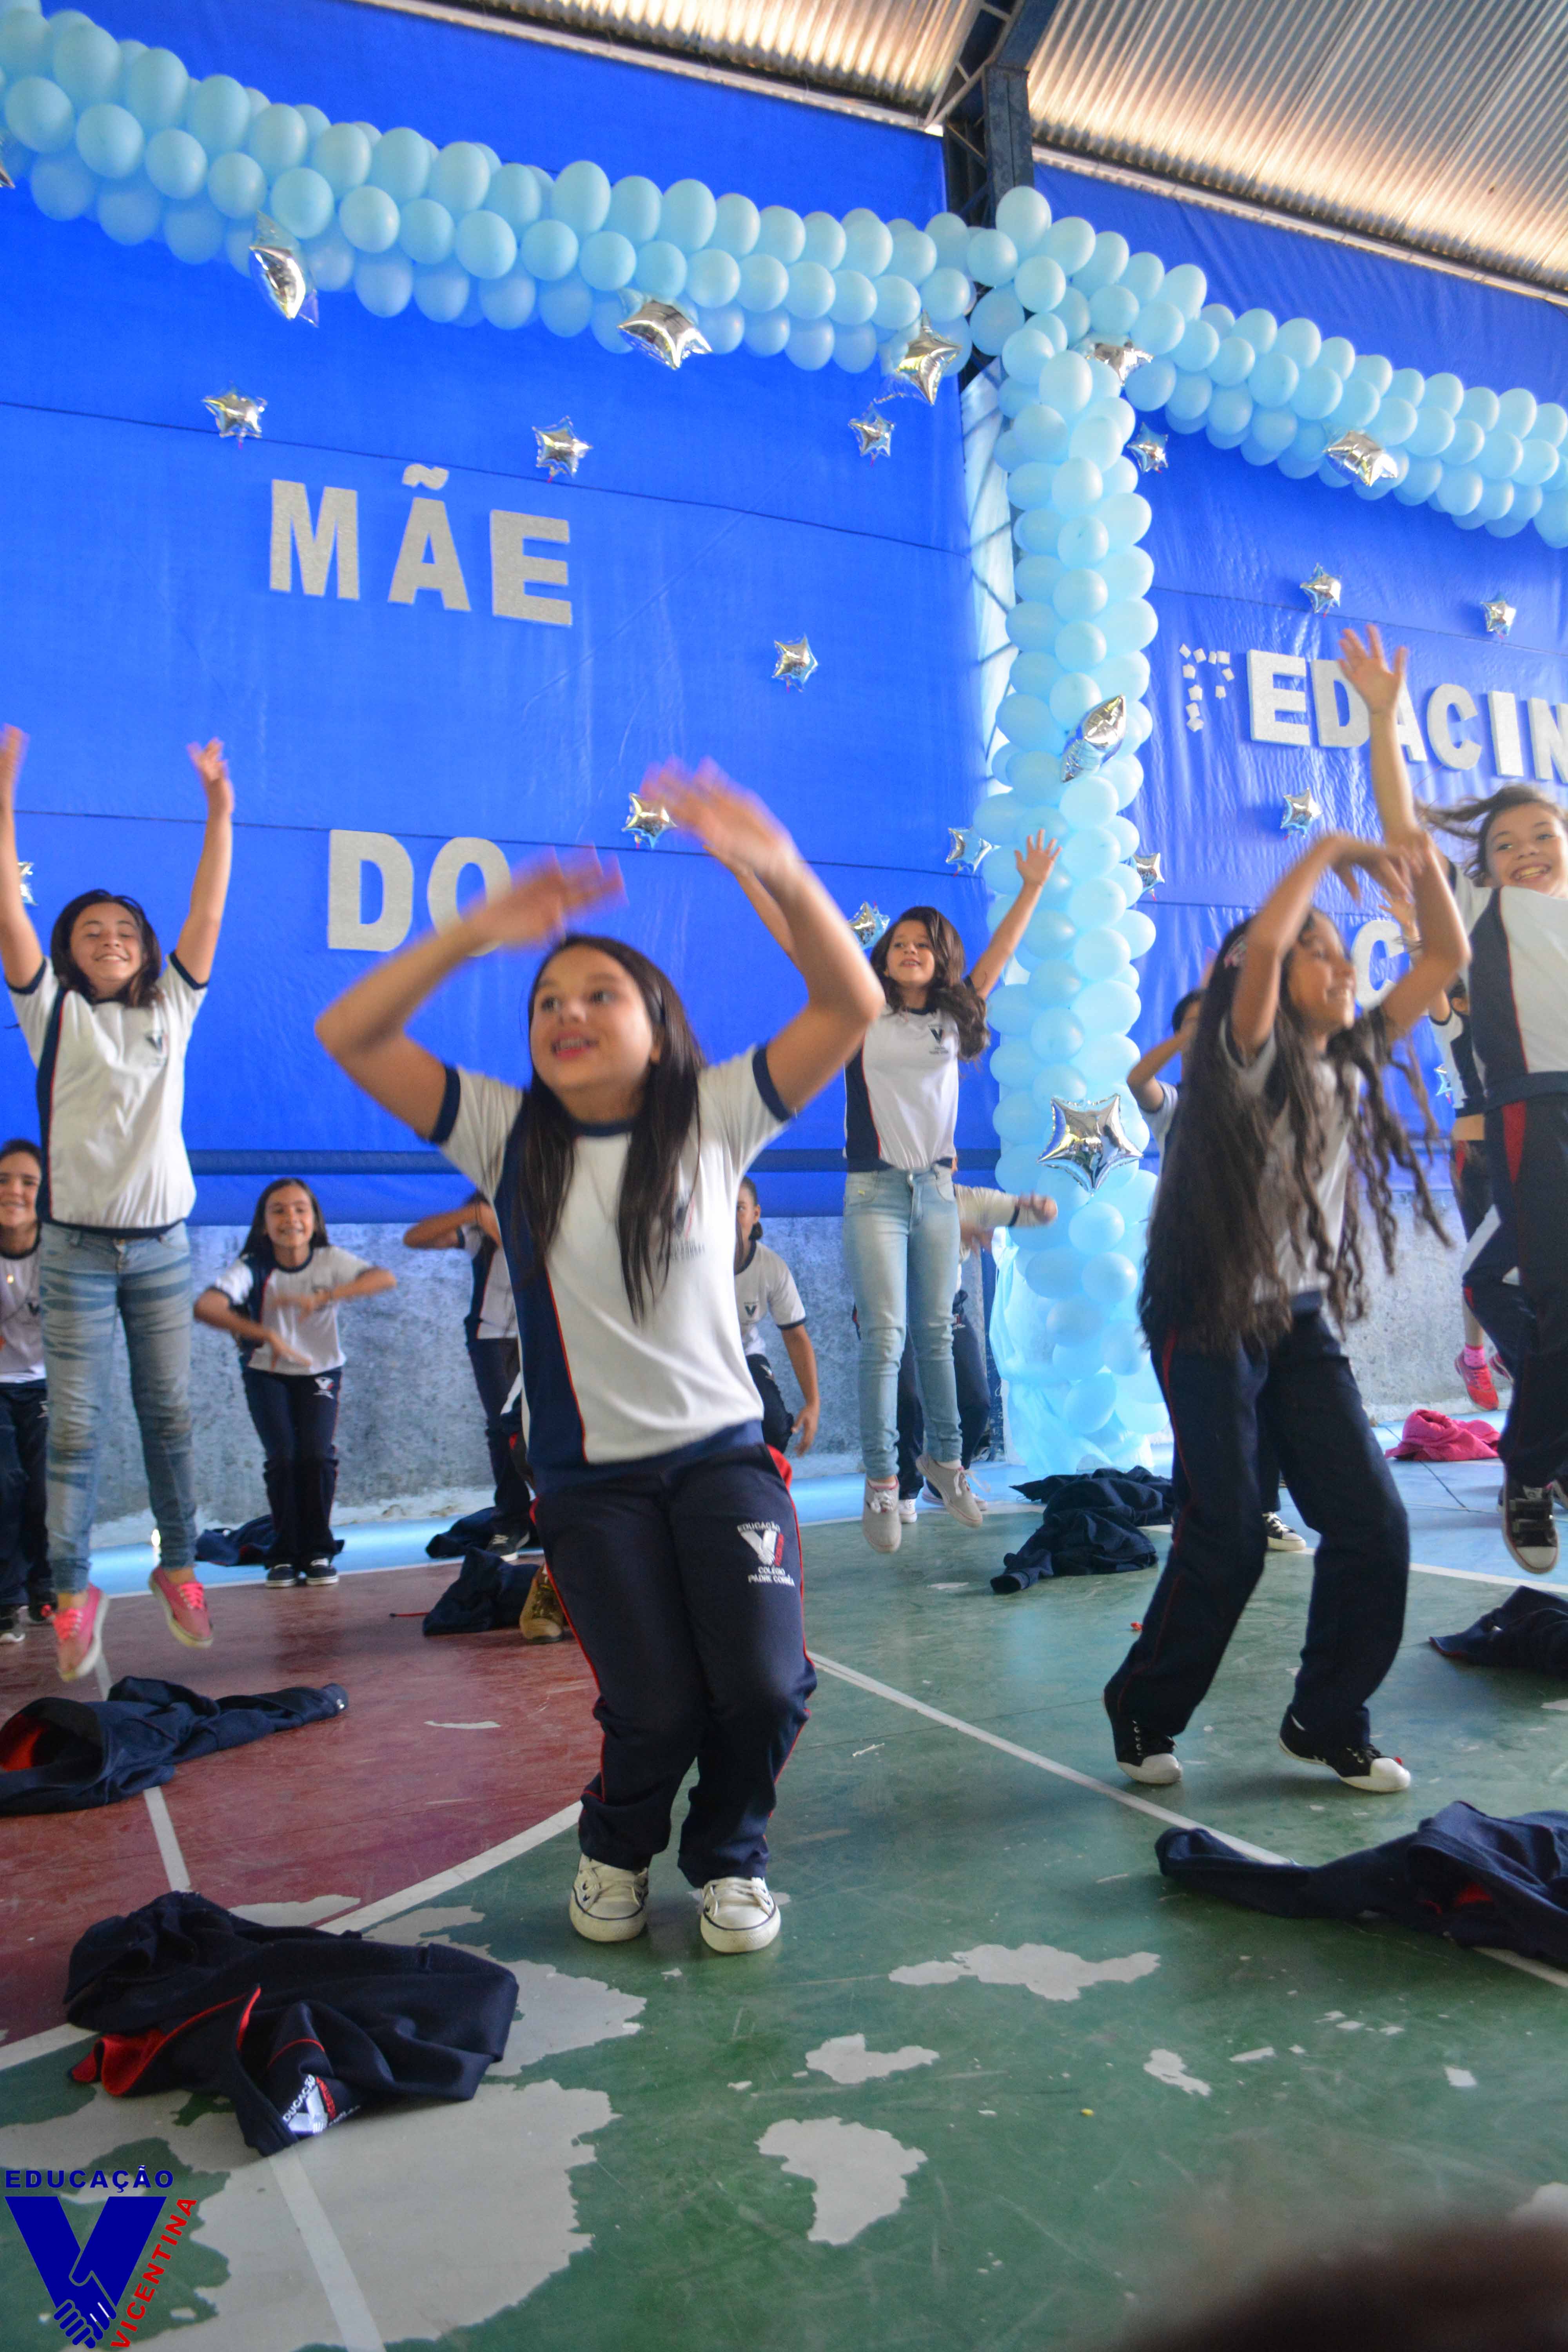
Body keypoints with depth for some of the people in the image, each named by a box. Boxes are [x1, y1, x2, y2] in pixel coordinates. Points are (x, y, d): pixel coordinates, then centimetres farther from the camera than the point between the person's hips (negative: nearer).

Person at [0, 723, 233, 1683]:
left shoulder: (171, 1009, 8)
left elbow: (209, 913, 5)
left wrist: (220, 810, 1)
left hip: (162, 1246, 2)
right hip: (78, 1249, -2)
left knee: (170, 1414, 8)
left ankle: (179, 1567, 19)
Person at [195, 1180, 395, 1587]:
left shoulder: (330, 1262, -16)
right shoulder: (252, 1268, -20)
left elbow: (385, 1279, -33)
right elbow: (205, 1307, -37)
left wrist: (322, 1297, -44)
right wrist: (265, 1335, -50)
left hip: (320, 1371, 1)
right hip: (266, 1373, -1)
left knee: (317, 1454, -18)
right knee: (282, 1456, -17)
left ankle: (318, 1552, 3)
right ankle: (284, 1553, 4)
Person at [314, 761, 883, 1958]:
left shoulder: (712, 1116, -4)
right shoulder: (509, 1135, -2)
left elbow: (854, 1007, -14)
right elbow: (350, 1037, -10)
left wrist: (785, 873, -30)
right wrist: (479, 930, -22)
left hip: (724, 1453, 0)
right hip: (591, 1475, 0)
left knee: (764, 1685, -12)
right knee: (655, 1707, -8)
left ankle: (729, 1856, 24)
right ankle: (618, 1848, 30)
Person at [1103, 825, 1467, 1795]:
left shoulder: (1352, 1057, 8)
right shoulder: (1246, 1061, -12)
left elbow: (1447, 956, 11)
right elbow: (1261, 942, -31)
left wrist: (1422, 860, -2)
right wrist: (1328, 850, -17)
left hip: (1302, 1320, 7)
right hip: (1210, 1322, -7)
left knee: (1373, 1522, 0)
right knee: (1228, 1541, -4)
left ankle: (1329, 1724, 19)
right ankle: (1144, 1713, 19)